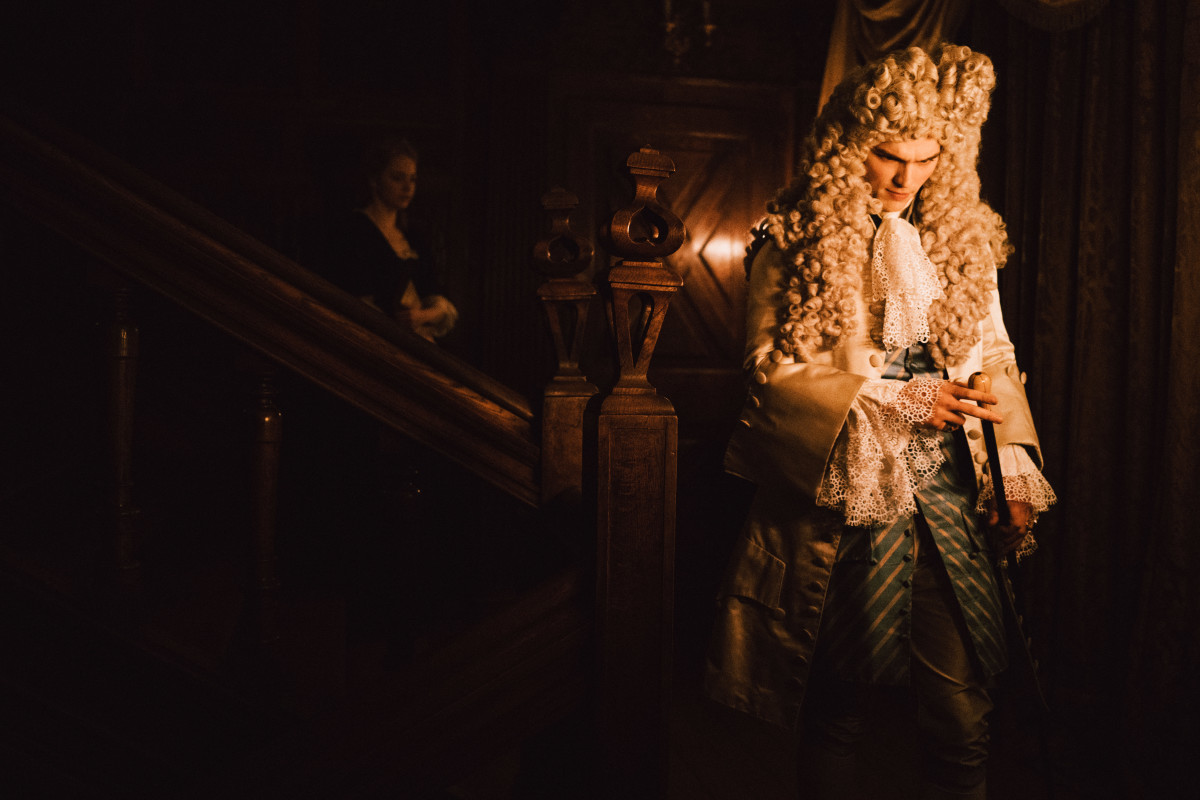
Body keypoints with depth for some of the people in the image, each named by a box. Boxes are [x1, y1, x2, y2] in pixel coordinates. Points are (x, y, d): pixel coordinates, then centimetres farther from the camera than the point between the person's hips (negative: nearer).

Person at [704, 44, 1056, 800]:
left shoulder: (964, 235, 9)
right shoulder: (793, 240, -3)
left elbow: (994, 355, 11)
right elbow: (773, 368, -7)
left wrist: (1014, 462, -3)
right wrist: (898, 400, -15)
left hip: (946, 492, 3)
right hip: (836, 491, -3)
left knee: (964, 709, 2)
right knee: (839, 699, 9)